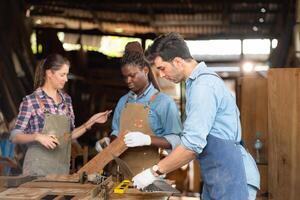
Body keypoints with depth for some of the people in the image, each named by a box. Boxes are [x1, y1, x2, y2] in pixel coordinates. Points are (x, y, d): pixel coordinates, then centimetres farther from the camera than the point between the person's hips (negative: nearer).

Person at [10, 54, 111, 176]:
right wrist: (37, 136, -23)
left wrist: (91, 122, 2)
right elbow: (15, 136, -7)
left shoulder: (66, 99, 7)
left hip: (62, 166, 5)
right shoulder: (31, 101, -9)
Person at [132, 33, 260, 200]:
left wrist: (155, 172, -14)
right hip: (216, 179, 9)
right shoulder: (204, 79, 14)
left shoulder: (203, 85, -17)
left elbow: (192, 144, -23)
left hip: (229, 179, -9)